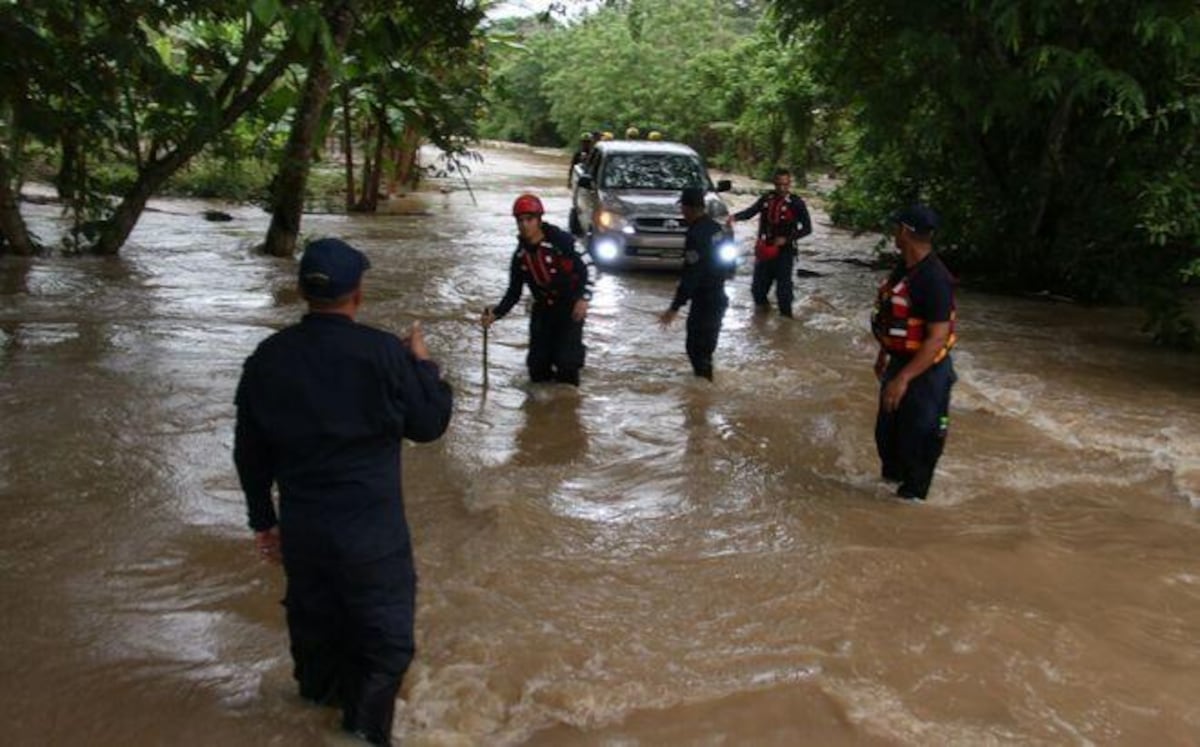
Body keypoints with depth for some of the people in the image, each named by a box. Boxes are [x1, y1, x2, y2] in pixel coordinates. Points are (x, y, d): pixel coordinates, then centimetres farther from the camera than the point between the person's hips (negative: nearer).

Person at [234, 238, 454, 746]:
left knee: (314, 623, 25)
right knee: (384, 641, 10)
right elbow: (429, 424, -6)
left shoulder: (268, 357, -2)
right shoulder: (383, 352, -18)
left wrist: (263, 520, 18)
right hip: (371, 532, -5)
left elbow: (249, 451, 6)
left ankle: (321, 697, 48)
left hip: (301, 529, 6)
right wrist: (423, 363, 8)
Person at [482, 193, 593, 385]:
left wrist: (584, 298, -25)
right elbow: (514, 292, 4)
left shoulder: (561, 241, -17)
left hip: (570, 307, -5)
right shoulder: (520, 256, 1)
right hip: (543, 309, 5)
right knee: (537, 363, 6)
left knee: (566, 361, -14)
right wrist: (496, 313, -12)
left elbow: (587, 266, -14)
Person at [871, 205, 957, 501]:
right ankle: (891, 479, 45)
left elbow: (937, 338, -29)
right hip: (899, 364, 9)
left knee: (917, 441, 6)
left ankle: (910, 496, 24)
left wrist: (903, 378, -31)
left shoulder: (934, 279, -27)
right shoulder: (903, 268, 2)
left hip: (925, 371, -9)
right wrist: (883, 355, 23)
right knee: (886, 431, 23)